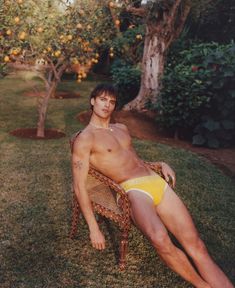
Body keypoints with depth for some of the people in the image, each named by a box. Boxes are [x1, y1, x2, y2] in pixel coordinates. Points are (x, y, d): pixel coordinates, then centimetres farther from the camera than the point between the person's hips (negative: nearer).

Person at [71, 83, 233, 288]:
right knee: (160, 240, -34)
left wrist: (160, 164, 12)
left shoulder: (122, 129, 22)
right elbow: (79, 186, -5)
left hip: (157, 182, 7)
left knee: (195, 245, -9)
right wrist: (94, 228, -11)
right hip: (134, 189, -7)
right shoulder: (85, 139, 0)